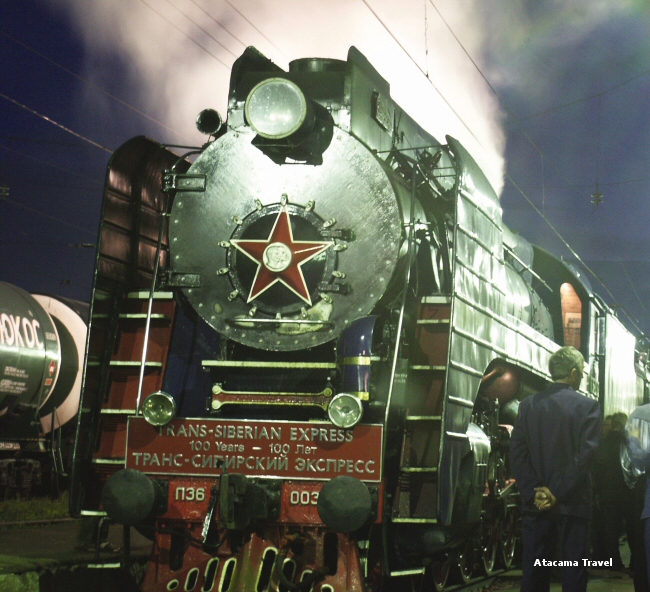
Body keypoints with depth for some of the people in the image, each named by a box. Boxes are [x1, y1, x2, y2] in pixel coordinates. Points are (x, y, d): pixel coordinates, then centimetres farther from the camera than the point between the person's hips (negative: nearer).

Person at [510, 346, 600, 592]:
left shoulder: (528, 405, 6)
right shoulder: (588, 406, -4)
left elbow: (517, 453, -1)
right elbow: (585, 455, -13)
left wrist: (533, 492, -5)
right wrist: (558, 493, -12)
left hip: (535, 504, 3)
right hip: (572, 504, -3)